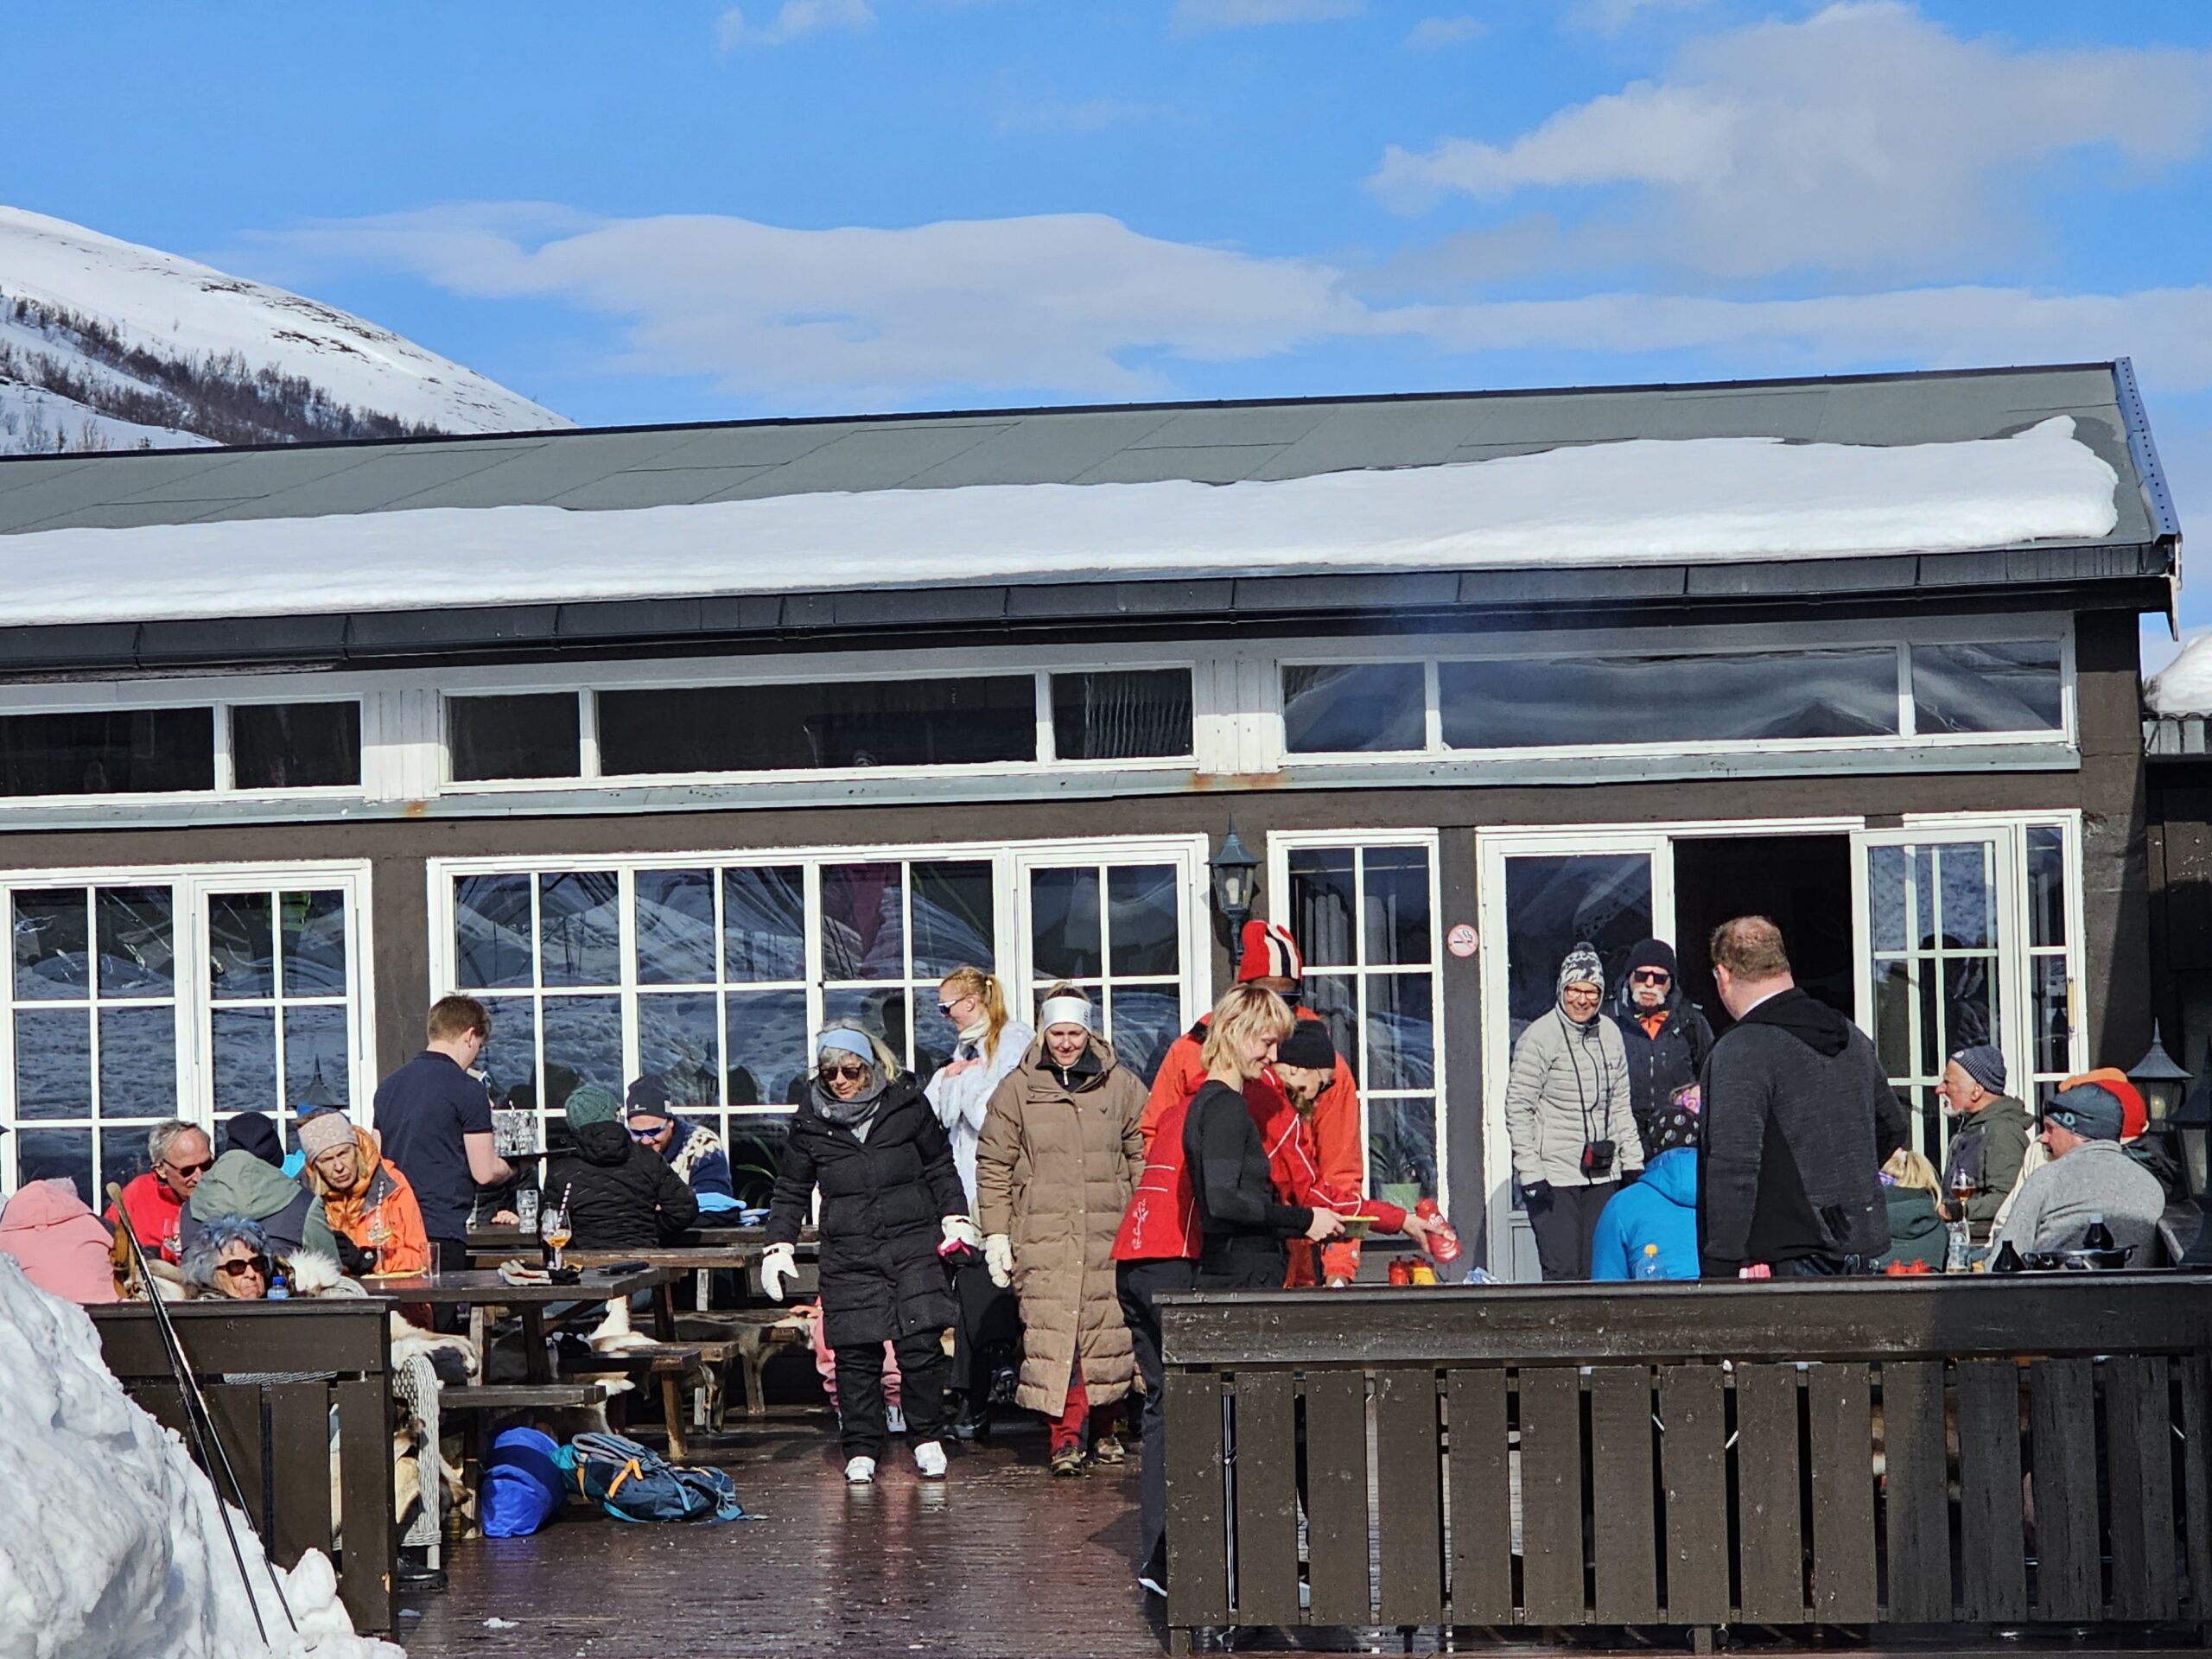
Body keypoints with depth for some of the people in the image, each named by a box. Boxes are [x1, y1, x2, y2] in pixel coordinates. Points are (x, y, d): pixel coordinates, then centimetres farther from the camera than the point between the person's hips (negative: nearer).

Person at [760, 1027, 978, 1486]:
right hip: (848, 1254, 1)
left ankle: (928, 1441, 9)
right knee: (855, 1354, -3)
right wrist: (779, 1246, 9)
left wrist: (955, 1216, 9)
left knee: (922, 1345, -7)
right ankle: (860, 1451, 7)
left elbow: (940, 1166, 16)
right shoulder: (810, 1122, 6)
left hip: (913, 1245, -1)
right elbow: (791, 1190, 16)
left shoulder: (907, 1105, 4)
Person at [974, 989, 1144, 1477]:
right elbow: (994, 1167, 8)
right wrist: (995, 1235, 3)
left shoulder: (1121, 1087, 9)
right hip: (1043, 1236, -1)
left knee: (1108, 1332, 2)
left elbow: (1144, 1158, 14)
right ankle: (1065, 1437, -8)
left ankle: (1103, 1428, 20)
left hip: (1110, 1235, 1)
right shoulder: (1017, 1090, 6)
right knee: (1052, 1335, -11)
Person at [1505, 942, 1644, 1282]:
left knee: (1597, 1271, 5)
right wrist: (1530, 1173, -14)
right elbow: (1518, 1110, -9)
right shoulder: (1539, 1037, -9)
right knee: (1563, 1272, -10)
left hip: (1602, 1176, 6)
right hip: (1554, 1177, -6)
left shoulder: (1610, 1034, 10)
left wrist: (1633, 1163, 13)